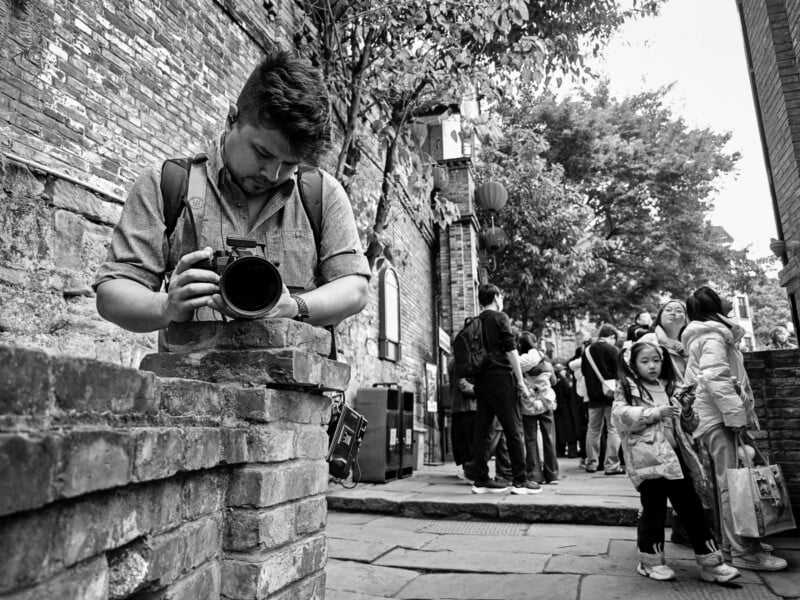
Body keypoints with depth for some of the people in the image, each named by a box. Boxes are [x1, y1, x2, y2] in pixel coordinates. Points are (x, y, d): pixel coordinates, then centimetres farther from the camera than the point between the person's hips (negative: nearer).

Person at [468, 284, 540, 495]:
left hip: (481, 381, 7)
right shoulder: (500, 318, -3)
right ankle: (520, 481, 2)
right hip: (500, 378, -7)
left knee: (482, 431, 6)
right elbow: (510, 351, -9)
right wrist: (521, 382, -8)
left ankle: (481, 480, 9)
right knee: (514, 430, -1)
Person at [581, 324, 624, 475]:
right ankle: (611, 465, 0)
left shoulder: (587, 350, 5)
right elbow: (619, 372, -12)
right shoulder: (612, 350, -9)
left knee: (593, 429, 14)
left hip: (593, 395, 5)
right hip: (611, 394, -5)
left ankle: (591, 463, 20)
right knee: (613, 429, 1)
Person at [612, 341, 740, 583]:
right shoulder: (627, 388, -3)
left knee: (691, 506, 9)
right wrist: (656, 412, -22)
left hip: (674, 454, 6)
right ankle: (651, 561, 19)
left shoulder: (665, 387, 17)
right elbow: (621, 414, -19)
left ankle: (710, 561, 19)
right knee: (654, 509, 2)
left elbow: (678, 422, 25)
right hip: (649, 458, -6)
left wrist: (686, 410, 3)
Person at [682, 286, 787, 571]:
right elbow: (716, 379, -21)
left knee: (728, 483, 15)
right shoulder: (712, 334, -10)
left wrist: (740, 414, 23)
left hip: (715, 419, 10)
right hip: (721, 419, -10)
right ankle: (744, 551, -3)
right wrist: (738, 417, -21)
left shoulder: (708, 334, 21)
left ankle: (733, 540, 23)